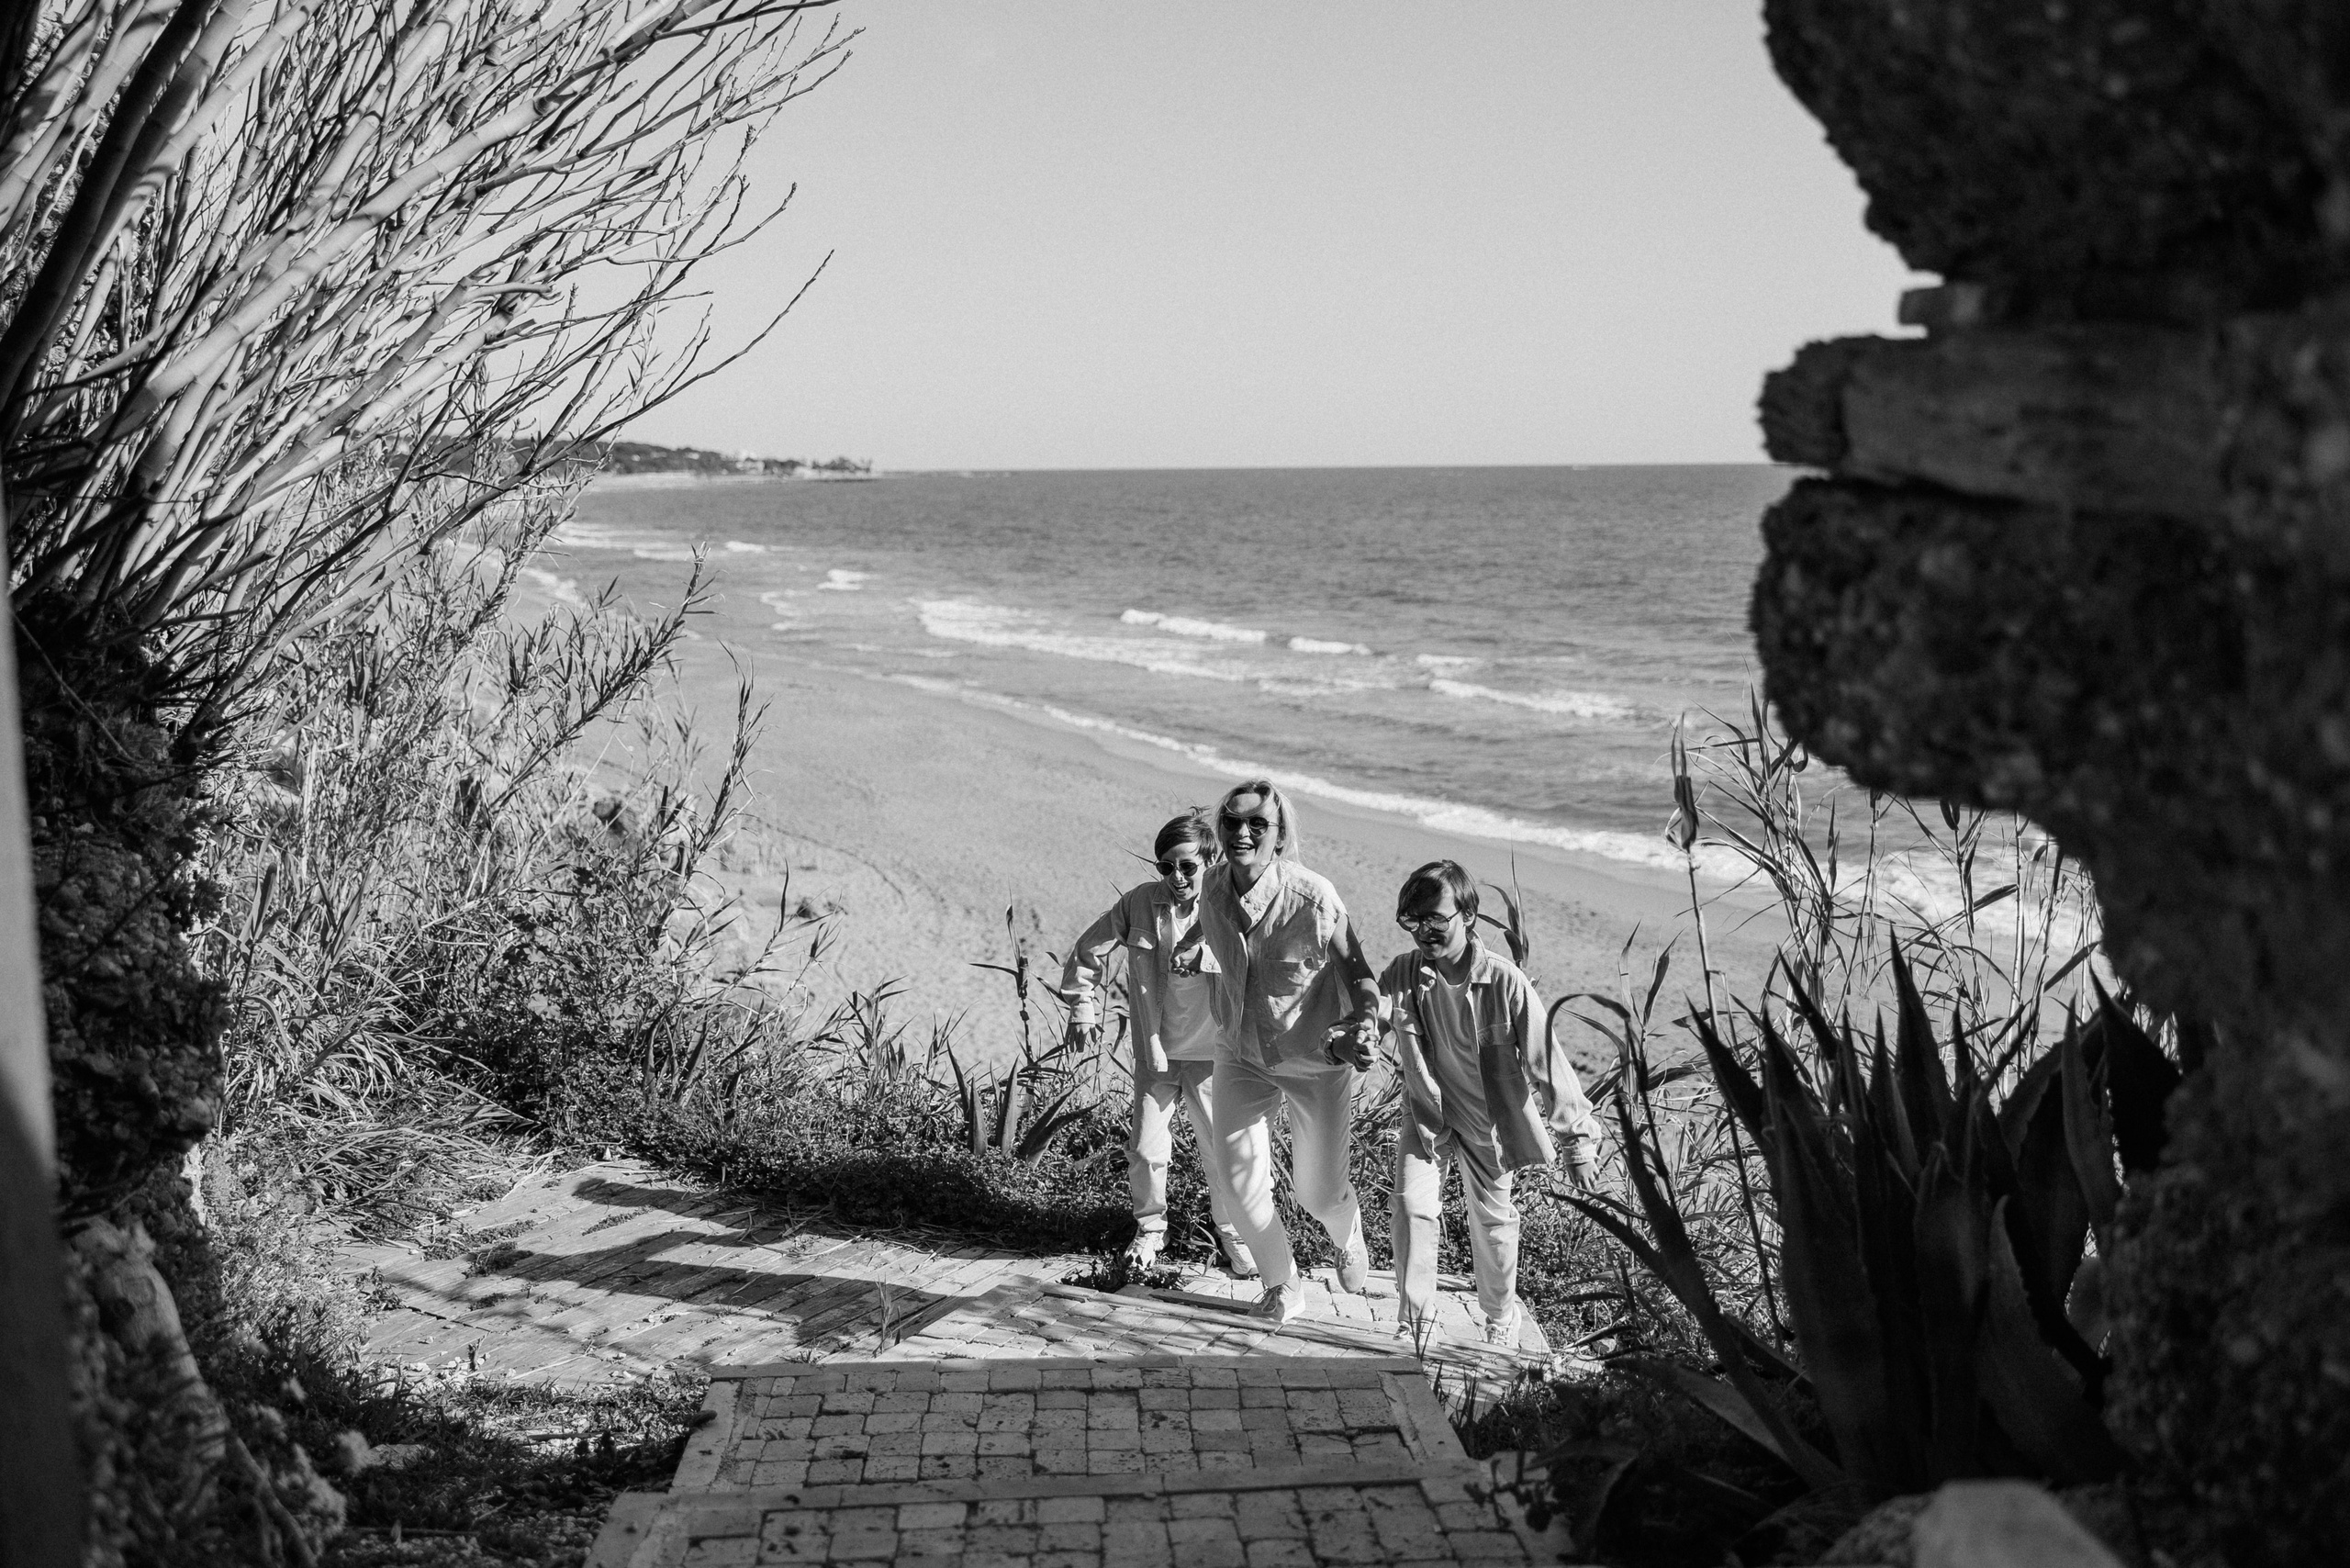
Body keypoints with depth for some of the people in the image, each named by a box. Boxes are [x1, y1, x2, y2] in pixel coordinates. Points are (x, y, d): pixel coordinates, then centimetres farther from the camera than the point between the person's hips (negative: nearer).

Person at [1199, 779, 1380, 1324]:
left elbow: (1355, 970, -18)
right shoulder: (1214, 889, -11)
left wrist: (1364, 1025, -36)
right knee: (1242, 1183, -2)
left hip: (1316, 1061, -3)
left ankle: (1349, 1239, 49)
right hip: (1240, 1056, 4)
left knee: (1318, 1190, 11)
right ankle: (1283, 1284, 27)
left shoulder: (1313, 898, -27)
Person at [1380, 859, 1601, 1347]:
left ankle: (1501, 1317, 39)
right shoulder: (1403, 974, -15)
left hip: (1488, 1119, -2)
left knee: (1492, 1222, 12)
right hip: (1427, 1113, 2)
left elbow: (1545, 1062, -17)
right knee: (1412, 1205, -13)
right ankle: (1414, 1318, 6)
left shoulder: (1505, 982, -24)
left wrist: (1577, 1140, -12)